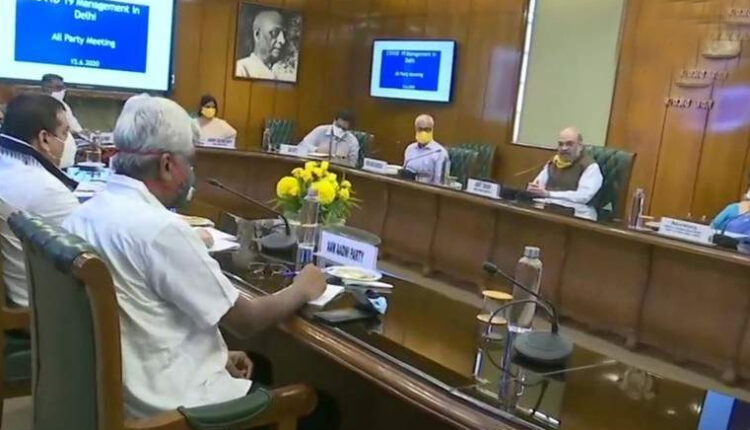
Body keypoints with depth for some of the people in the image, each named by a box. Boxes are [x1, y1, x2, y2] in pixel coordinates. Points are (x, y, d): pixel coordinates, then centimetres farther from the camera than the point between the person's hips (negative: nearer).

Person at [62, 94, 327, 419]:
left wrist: (215, 355, 9)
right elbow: (245, 321, -17)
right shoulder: (161, 228, -26)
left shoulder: (83, 216, 1)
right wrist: (301, 290, 1)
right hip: (170, 401, -9)